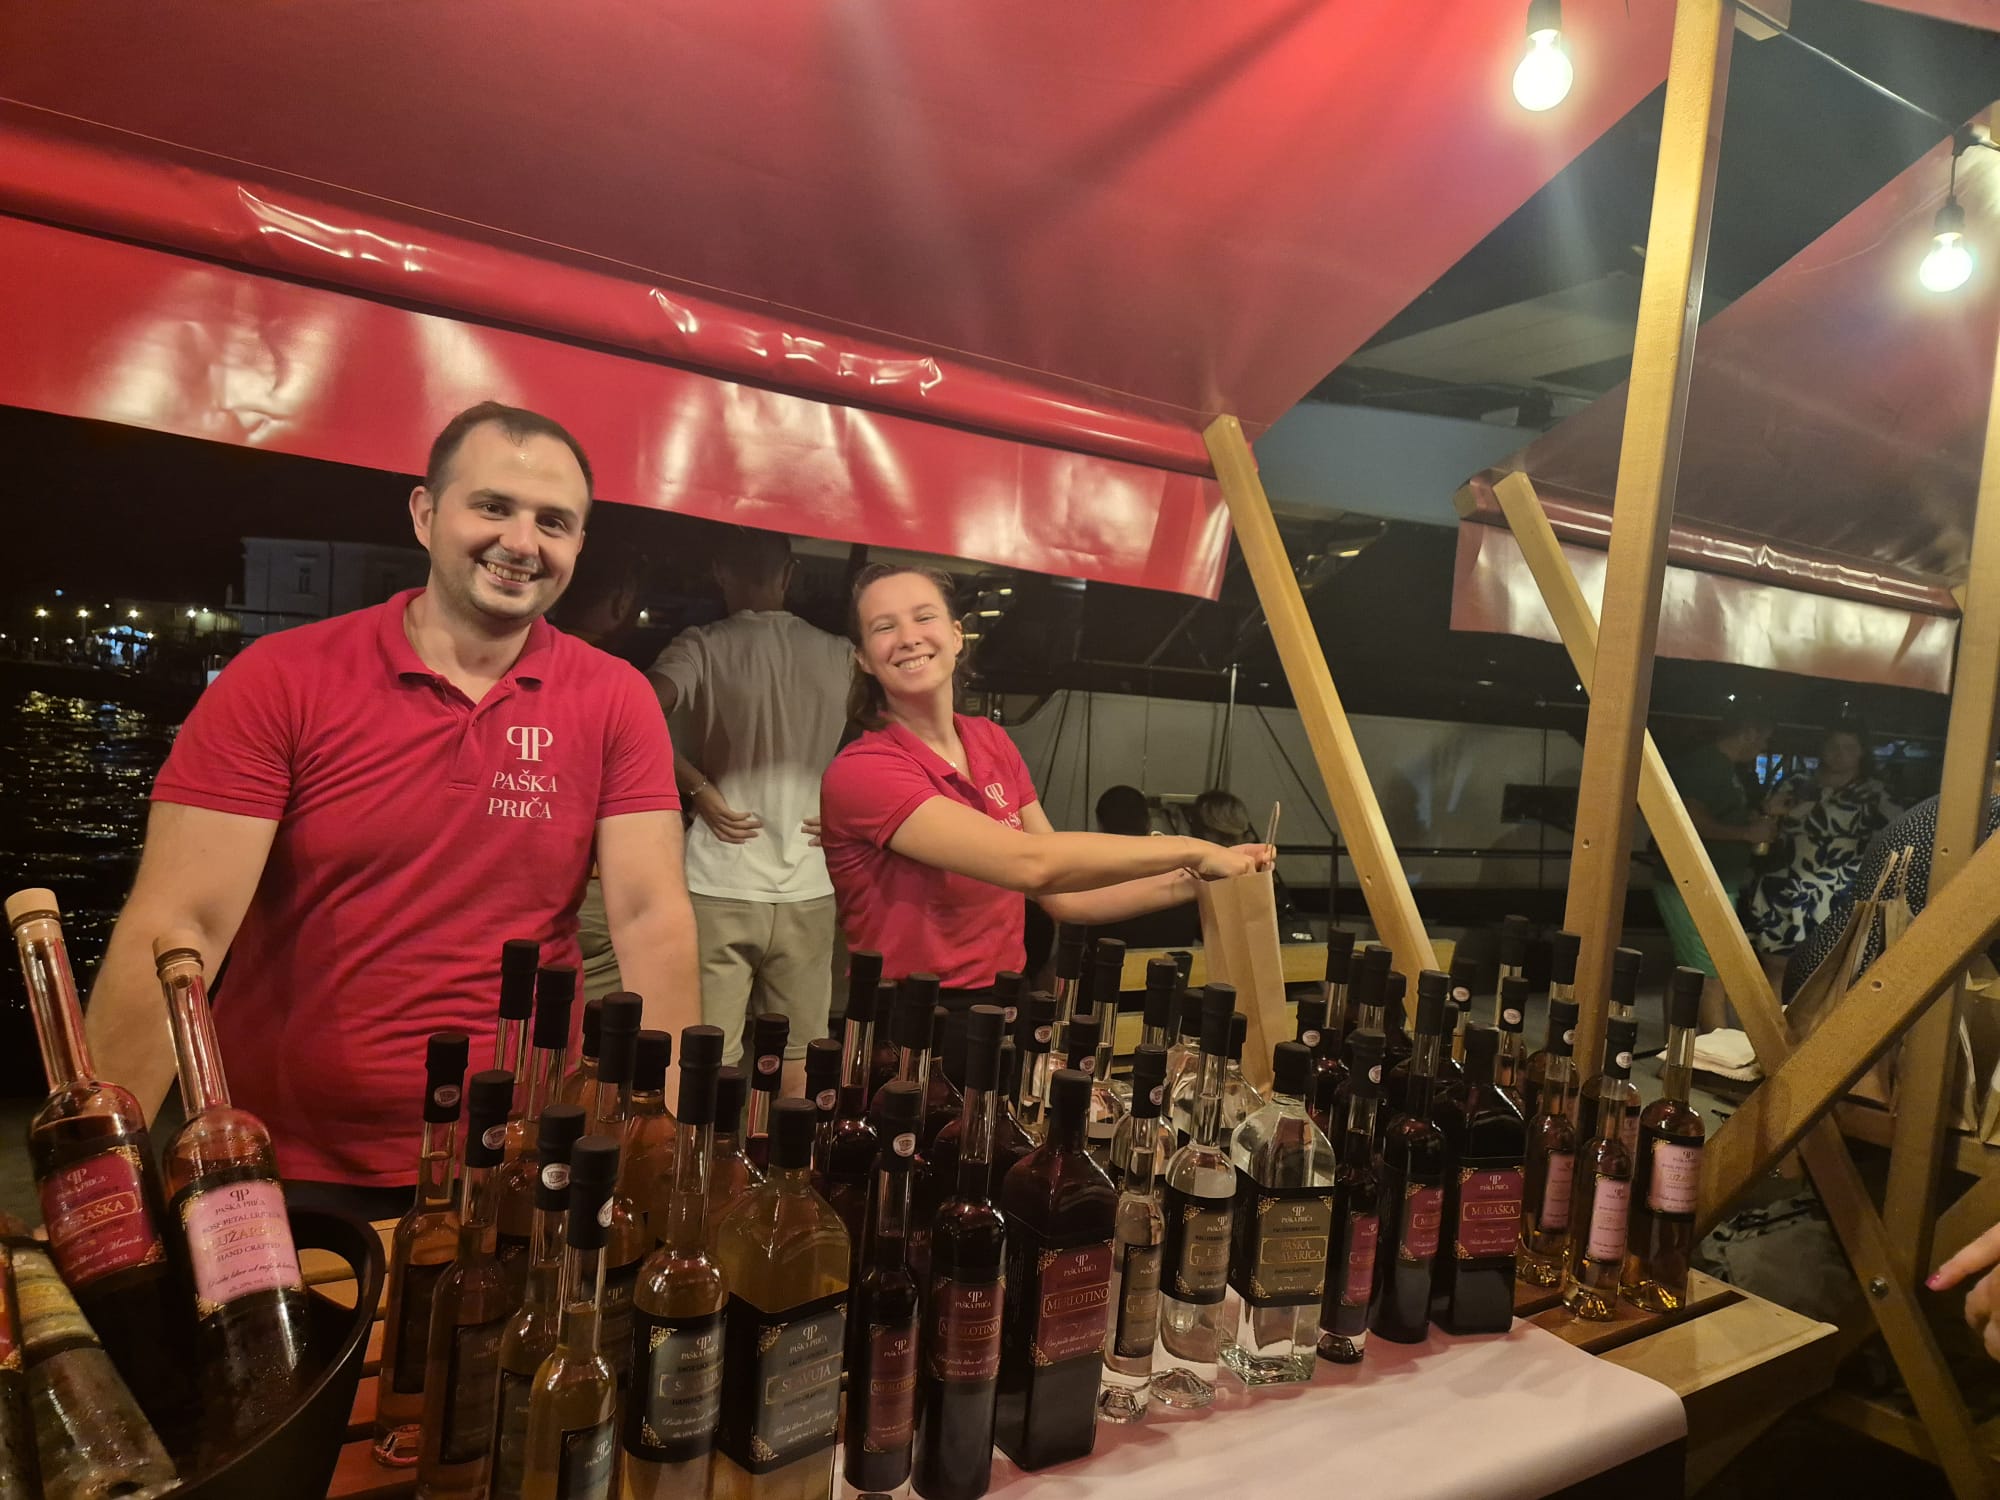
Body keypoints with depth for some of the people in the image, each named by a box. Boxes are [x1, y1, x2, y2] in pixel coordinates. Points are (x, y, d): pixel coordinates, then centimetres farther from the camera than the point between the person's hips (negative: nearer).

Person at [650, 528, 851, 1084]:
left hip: (719, 887, -2)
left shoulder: (703, 646, -2)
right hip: (807, 891, 2)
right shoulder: (840, 655, 6)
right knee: (796, 1064, 12)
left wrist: (699, 788, -10)